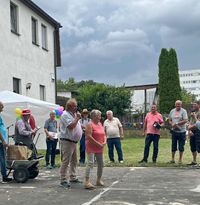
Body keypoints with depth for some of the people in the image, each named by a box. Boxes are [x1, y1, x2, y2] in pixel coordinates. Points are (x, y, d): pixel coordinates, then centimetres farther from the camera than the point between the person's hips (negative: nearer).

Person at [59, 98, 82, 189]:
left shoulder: (73, 114, 17)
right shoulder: (65, 115, -13)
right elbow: (71, 126, -23)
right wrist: (77, 118, -14)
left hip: (74, 141, 10)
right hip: (67, 141, -10)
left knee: (74, 161, 15)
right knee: (65, 161, -8)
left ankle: (73, 177, 24)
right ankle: (63, 180, -5)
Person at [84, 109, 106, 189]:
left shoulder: (100, 124, 14)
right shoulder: (90, 124, -10)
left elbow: (103, 134, 18)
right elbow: (89, 136, -20)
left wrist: (104, 142, -2)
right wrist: (98, 144, -18)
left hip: (100, 148, 8)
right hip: (91, 147, -8)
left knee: (101, 164, 12)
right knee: (90, 163, -18)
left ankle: (99, 180, 26)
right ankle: (87, 182, -22)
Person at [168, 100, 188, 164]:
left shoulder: (183, 111, -5)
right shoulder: (172, 111, 11)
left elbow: (185, 120, -14)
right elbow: (170, 120, 15)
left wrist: (177, 123, -18)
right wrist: (172, 124, -7)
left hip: (182, 131, -4)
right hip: (174, 131, 4)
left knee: (181, 146, 2)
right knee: (173, 146, 8)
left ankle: (180, 159, 11)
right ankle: (173, 159, 17)